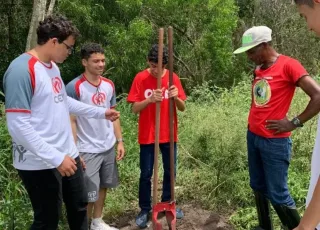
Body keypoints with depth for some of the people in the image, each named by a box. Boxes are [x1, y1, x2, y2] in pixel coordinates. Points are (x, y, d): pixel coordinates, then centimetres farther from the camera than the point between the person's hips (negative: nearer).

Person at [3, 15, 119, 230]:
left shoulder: (53, 66, 8)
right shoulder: (22, 70, -21)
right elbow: (18, 126, -24)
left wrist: (101, 112, 23)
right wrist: (56, 158, -25)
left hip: (68, 156, 9)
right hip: (41, 164, -9)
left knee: (79, 206, 21)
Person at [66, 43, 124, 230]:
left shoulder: (109, 85, 4)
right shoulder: (74, 87, -14)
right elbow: (71, 122, -13)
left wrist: (120, 141, 9)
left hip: (109, 147, 6)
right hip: (87, 151, -6)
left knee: (103, 187, 18)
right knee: (88, 193, 5)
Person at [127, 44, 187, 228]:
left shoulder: (173, 77, -1)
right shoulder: (140, 78, -7)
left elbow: (182, 108, -1)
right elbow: (135, 109, -10)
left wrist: (176, 97, -23)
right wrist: (150, 99, -28)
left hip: (169, 134, 3)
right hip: (147, 135, -2)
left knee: (170, 171, 14)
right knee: (146, 174, 7)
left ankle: (168, 204, 34)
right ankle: (145, 210, 23)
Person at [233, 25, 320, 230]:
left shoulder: (288, 65, -13)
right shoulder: (258, 70, 11)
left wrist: (294, 123, -14)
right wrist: (254, 121, 11)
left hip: (275, 142, -7)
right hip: (252, 137, 8)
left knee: (278, 195, -2)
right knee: (258, 187, 16)